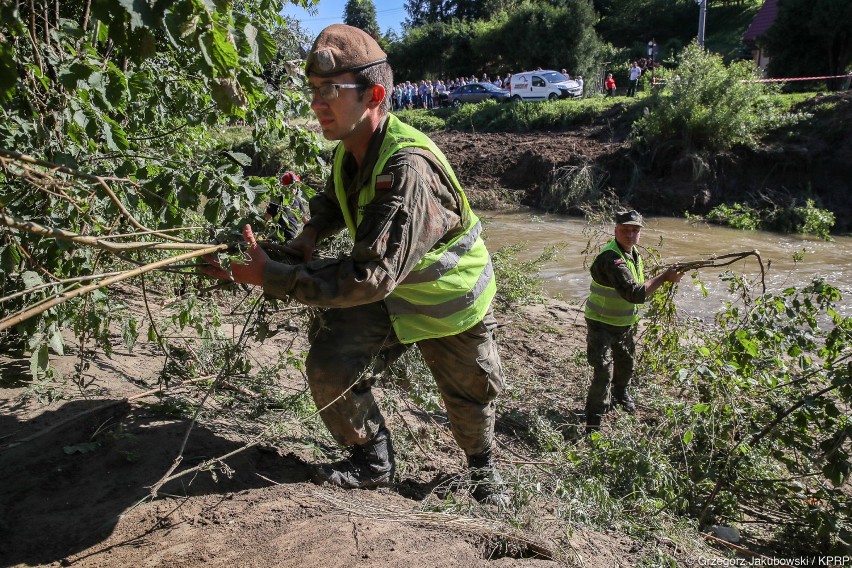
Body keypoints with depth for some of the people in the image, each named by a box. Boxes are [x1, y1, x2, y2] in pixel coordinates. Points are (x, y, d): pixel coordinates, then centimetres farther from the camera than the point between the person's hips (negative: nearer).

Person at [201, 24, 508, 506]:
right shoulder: (351, 151, -10)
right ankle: (373, 463, 12)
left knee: (473, 397, 16)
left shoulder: (408, 169, -37)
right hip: (389, 295, 6)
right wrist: (311, 233, -7)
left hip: (452, 301, -5)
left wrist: (274, 277, -40)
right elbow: (335, 199, 15)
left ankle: (484, 468, 49)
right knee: (330, 366, -14)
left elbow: (371, 277, -42)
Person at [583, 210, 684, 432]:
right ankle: (593, 418, 4)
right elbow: (634, 294, -37)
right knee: (602, 371, -13)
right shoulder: (611, 258, -30)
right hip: (601, 324, -9)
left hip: (625, 323, 9)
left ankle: (620, 394, 55)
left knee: (626, 364, 27)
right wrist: (663, 277, -32)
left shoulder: (634, 254, 2)